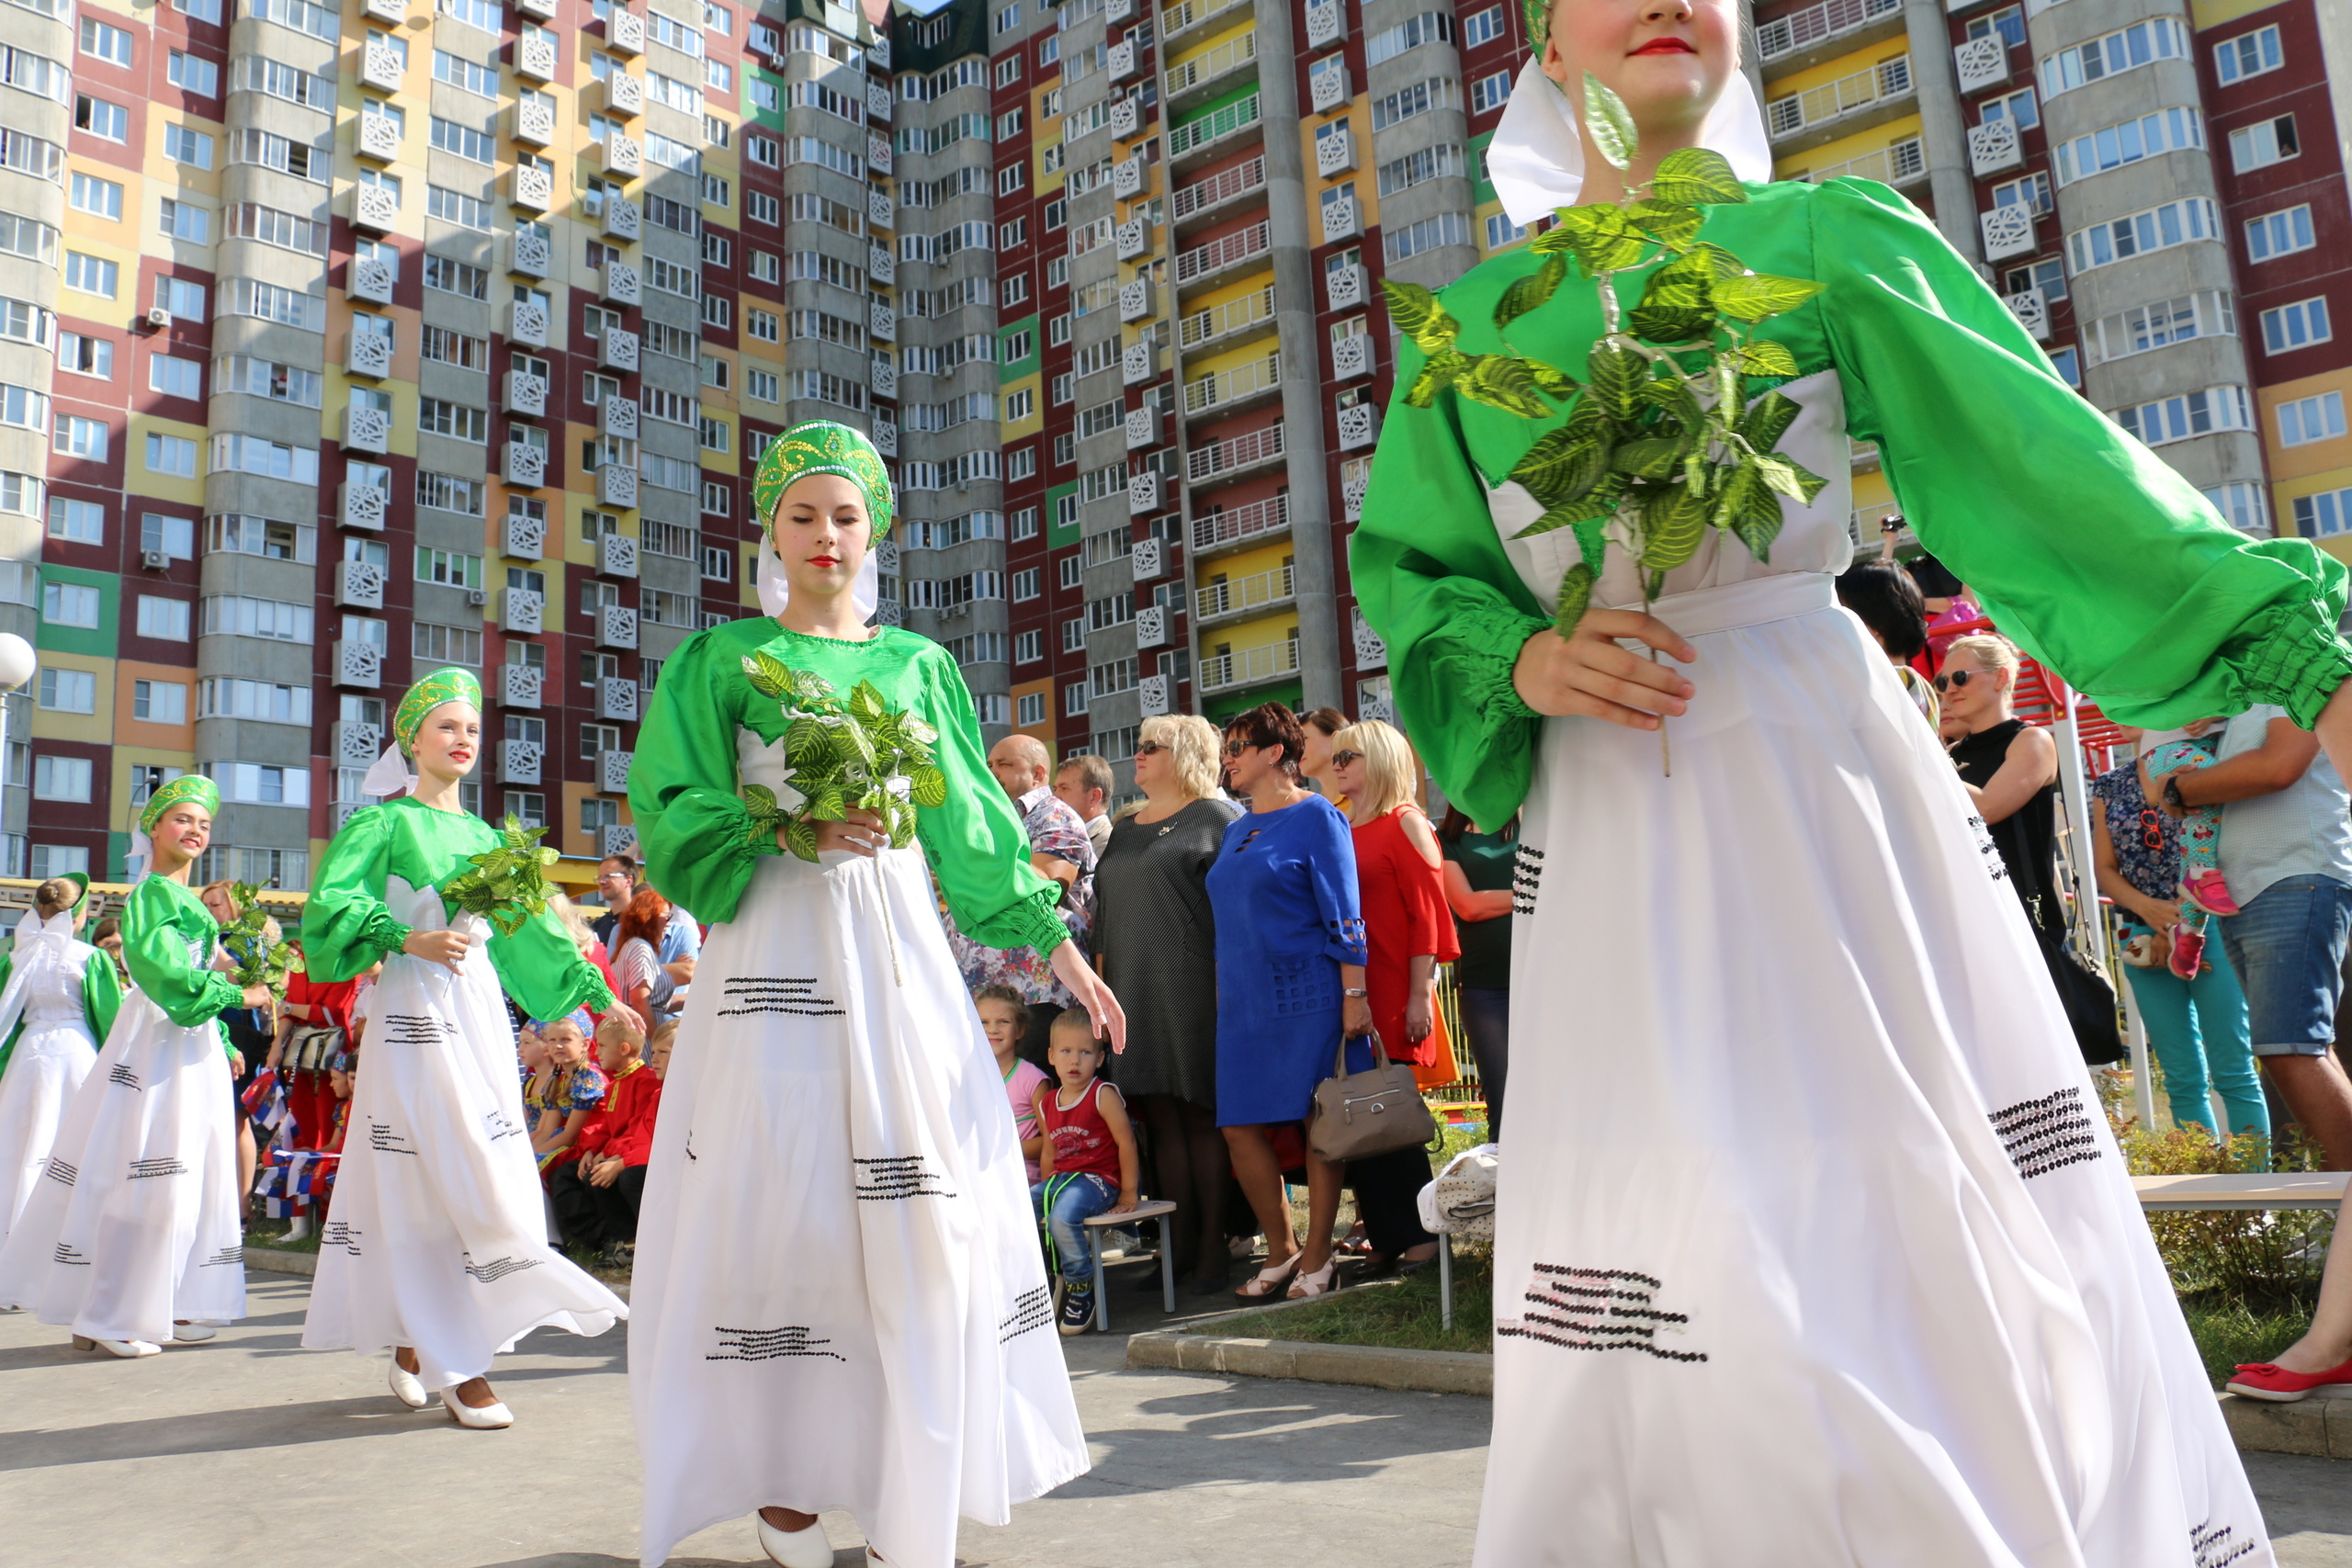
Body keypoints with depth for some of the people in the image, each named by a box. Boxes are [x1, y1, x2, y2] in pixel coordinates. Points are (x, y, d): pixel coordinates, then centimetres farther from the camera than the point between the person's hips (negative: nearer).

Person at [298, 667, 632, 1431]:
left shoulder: (484, 836, 17)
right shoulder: (385, 822, 1)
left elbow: (531, 926, 18)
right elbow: (328, 904, -11)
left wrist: (599, 995, 15)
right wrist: (410, 941, -23)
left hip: (480, 1009, 6)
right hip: (416, 1008, -6)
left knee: (459, 1177, 5)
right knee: (428, 1175, -8)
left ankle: (412, 1342, 17)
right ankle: (457, 1363, -5)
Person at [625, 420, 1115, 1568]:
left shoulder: (919, 664, 14)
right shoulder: (723, 657, 8)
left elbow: (974, 827, 13)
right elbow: (674, 816, -1)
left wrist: (1058, 946, 9)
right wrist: (789, 828, -16)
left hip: (902, 955, 2)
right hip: (780, 955, -2)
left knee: (921, 1206, -1)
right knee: (784, 1203, -4)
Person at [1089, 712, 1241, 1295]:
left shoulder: (1217, 816, 1)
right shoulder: (1125, 830, 22)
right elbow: (1104, 918, 23)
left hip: (1195, 989, -6)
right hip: (1133, 996, 6)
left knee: (1202, 1115, -2)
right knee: (1161, 1117, 5)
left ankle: (1213, 1246, 5)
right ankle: (1180, 1246, 11)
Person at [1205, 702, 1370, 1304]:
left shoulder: (1315, 817, -3)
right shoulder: (1234, 832, 16)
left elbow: (1343, 916, -8)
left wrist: (1354, 995, -14)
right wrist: (1223, 992, 17)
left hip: (1307, 995, -7)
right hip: (1245, 1001, 7)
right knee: (1240, 1127, 3)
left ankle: (1317, 1259, 11)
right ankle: (1281, 1250, 18)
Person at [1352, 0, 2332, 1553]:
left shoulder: (1832, 238, 6)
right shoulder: (1475, 319, 11)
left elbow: (2054, 466, -1)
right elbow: (1404, 568, 14)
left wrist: (2303, 648, -9)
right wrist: (1520, 663, -6)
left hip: (1827, 771, -1)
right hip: (1613, 827, 1)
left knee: (1938, 1214, 0)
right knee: (1674, 1284, 0)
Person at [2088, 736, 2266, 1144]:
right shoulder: (2108, 786, 12)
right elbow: (2105, 868, 9)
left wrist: (2187, 912, -13)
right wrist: (2147, 906, -8)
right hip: (2143, 935, 3)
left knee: (2232, 1070, -5)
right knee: (2183, 1079, 5)